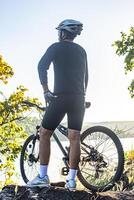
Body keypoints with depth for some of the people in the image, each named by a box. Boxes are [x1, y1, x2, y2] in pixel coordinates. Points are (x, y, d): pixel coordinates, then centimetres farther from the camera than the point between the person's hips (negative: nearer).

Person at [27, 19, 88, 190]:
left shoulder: (56, 47, 1)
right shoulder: (81, 51, 17)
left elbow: (42, 66, -11)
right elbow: (85, 76, 18)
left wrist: (46, 90, -9)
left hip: (60, 97, -5)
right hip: (79, 98, 5)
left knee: (44, 134, 4)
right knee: (74, 137, 2)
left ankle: (42, 177, 1)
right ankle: (72, 179, 2)